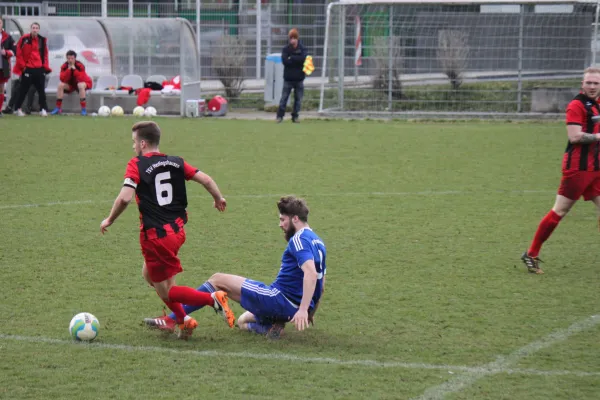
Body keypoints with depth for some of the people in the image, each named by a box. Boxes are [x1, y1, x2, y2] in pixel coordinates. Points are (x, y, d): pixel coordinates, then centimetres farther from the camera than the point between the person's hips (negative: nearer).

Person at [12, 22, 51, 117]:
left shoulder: (42, 40, 7)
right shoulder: (24, 39, -5)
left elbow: (45, 54, 12)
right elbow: (19, 53, -3)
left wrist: (45, 66, 4)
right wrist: (22, 65, -6)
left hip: (39, 69, 3)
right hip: (27, 69, -3)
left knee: (41, 90, 2)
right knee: (24, 90, 4)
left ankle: (43, 109, 7)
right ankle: (18, 108, 16)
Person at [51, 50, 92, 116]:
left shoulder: (80, 66, -20)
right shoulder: (64, 66, -12)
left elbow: (81, 79, -31)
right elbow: (63, 79, -23)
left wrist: (74, 69, -36)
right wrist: (68, 69, -31)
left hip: (82, 83, -3)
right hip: (70, 84, 3)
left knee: (81, 85, -37)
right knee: (60, 85, -22)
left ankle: (83, 109, -34)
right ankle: (58, 108, -16)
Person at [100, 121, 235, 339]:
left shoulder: (136, 165, -10)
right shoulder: (176, 162, 6)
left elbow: (125, 197, -21)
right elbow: (205, 179, 3)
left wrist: (109, 220, -5)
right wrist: (218, 198, 22)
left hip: (155, 235, -7)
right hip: (176, 230, 7)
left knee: (166, 291, 6)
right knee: (149, 274, 27)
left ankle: (213, 299, -9)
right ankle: (182, 320, 25)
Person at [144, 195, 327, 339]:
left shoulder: (300, 239, -13)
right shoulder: (317, 242, 19)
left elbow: (311, 274, -29)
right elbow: (321, 286, 25)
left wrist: (303, 310, -35)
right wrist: (310, 313, 32)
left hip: (281, 299, -10)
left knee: (218, 280, -3)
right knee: (243, 321, 30)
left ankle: (171, 320, -6)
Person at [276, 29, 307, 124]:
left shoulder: (302, 49, 1)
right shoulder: (286, 49, 1)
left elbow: (304, 58, -17)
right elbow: (285, 61, -13)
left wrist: (291, 58, -14)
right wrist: (297, 60, -14)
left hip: (299, 79, 1)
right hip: (288, 78, -1)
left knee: (298, 98, 4)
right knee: (284, 97, -2)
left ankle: (295, 116, 14)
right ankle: (280, 116, 4)